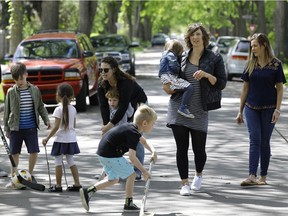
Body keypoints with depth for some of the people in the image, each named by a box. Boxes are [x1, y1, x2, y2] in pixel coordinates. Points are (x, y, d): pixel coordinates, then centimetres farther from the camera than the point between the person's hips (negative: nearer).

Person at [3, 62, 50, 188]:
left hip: (31, 128, 1)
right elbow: (6, 111, 3)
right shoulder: (11, 92, -2)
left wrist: (46, 119, -1)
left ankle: (30, 175, 17)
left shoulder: (34, 90, 1)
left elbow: (40, 107, 10)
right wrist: (6, 128, 3)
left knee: (34, 151, -3)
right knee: (14, 153, 5)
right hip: (15, 128, -1)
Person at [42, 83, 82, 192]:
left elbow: (56, 127, -16)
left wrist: (47, 138, -9)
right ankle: (77, 183, 12)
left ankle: (58, 185, 3)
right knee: (71, 161, 15)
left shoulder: (59, 109, -13)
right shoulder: (73, 109, 4)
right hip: (71, 139, 6)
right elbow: (74, 125, 10)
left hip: (60, 139, -6)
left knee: (58, 161, 2)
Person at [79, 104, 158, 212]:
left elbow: (144, 142, 26)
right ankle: (129, 204, 7)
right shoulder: (133, 134, -19)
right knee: (131, 175, 0)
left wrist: (153, 151, 8)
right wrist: (144, 171, -16)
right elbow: (132, 157, -23)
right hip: (111, 155, -10)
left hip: (102, 152, 10)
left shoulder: (131, 127, 11)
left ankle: (88, 191, 13)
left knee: (113, 179, 20)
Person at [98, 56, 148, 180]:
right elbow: (104, 106, -22)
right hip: (119, 108, 6)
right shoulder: (102, 84, -18)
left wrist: (110, 124, -41)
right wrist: (106, 125, -34)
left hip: (137, 105, -6)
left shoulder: (125, 82, -36)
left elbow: (123, 106, -39)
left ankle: (137, 172, -5)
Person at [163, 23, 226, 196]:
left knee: (199, 148, 3)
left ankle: (199, 175, 33)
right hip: (179, 107, 2)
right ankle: (185, 184, 5)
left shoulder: (214, 58, 1)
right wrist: (169, 88, -3)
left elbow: (222, 83, 0)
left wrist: (206, 75, -17)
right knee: (182, 148, -2)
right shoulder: (181, 57, 9)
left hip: (199, 110, -2)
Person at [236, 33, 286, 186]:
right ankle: (252, 176, -16)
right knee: (255, 140, -8)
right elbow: (245, 88, 10)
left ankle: (263, 177, 11)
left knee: (264, 142, 4)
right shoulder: (250, 64, 6)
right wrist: (240, 111, 10)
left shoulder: (275, 64, -3)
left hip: (269, 108, -2)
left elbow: (279, 88, -1)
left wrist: (277, 109, -9)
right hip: (251, 108, 2)